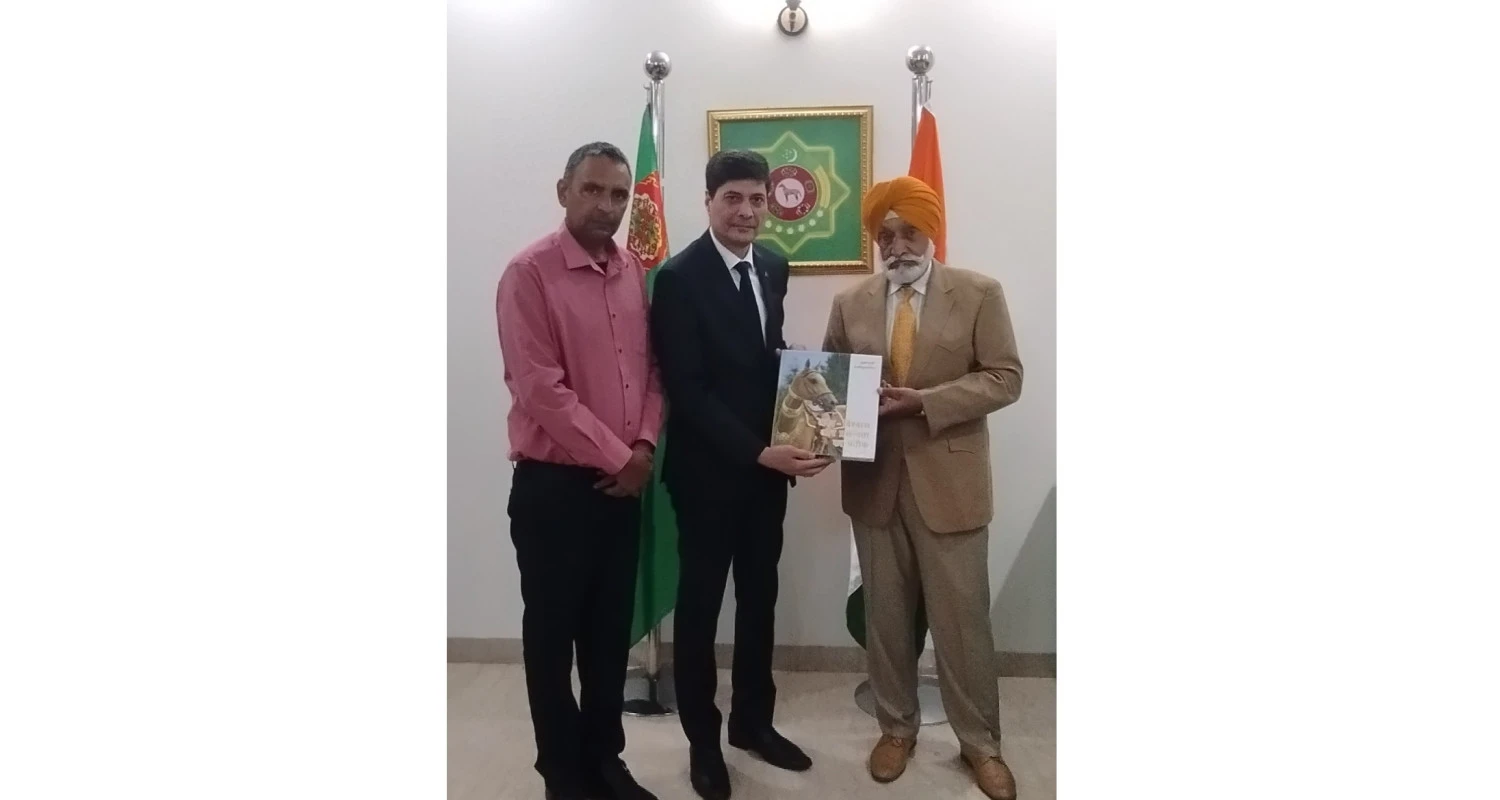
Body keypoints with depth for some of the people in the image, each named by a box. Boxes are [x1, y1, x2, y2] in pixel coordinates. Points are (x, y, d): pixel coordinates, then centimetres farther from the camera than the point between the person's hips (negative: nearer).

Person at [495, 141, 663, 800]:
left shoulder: (634, 272, 8)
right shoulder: (530, 273, -12)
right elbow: (540, 389, -17)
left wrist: (644, 445, -4)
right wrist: (615, 456, -13)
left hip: (623, 483, 6)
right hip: (553, 484, -6)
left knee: (611, 629, 16)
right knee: (552, 632, 9)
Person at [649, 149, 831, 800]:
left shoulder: (773, 267, 5)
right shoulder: (680, 277, -15)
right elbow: (687, 391, -19)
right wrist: (759, 452, -23)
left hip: (768, 462, 6)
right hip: (708, 469, -6)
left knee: (760, 598, 17)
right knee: (700, 604, 10)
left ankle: (752, 721, 37)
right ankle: (702, 740, 29)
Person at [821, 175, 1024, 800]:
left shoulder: (979, 294, -1)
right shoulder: (850, 303, 8)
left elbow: (1004, 378, -7)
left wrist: (924, 402, -18)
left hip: (948, 480, -2)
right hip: (874, 480, 3)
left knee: (962, 617, 6)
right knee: (885, 614, 13)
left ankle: (980, 743, 25)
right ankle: (897, 728, 32)